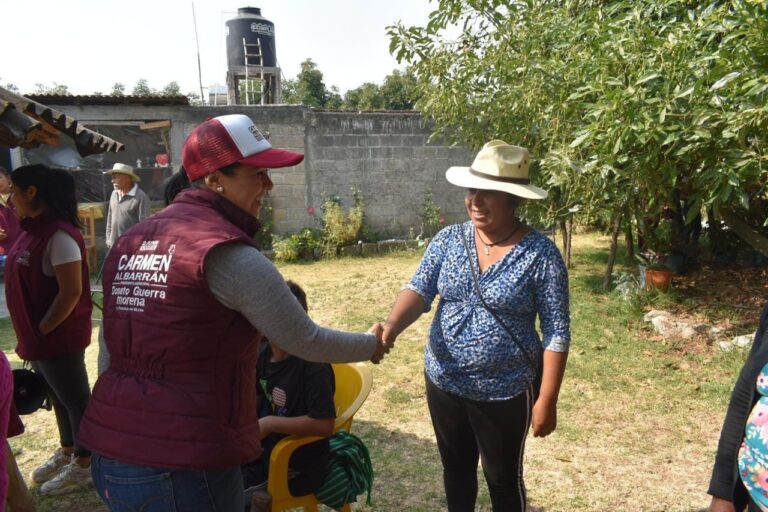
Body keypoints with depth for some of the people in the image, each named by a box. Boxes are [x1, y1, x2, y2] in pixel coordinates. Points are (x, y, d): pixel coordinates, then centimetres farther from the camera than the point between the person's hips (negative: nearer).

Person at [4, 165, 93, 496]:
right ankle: (66, 452, 39)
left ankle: (84, 465, 23)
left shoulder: (59, 235, -21)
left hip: (59, 336, -9)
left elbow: (71, 292, -23)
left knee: (76, 400, 7)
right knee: (59, 397, 22)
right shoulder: (32, 230, 8)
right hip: (38, 336, 9)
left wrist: (41, 331, -16)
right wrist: (31, 334, 12)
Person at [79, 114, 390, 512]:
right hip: (184, 467, -8)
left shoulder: (129, 243, 7)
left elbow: (114, 350, 14)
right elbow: (307, 342, -11)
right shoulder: (227, 254, -17)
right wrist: (371, 345, 8)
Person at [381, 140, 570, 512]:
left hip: (506, 393, -3)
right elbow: (419, 289, -13)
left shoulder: (541, 254, -16)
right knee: (455, 468, 24)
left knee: (503, 478, 18)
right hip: (444, 383, 4)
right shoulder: (448, 240, -5)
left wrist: (547, 400, -12)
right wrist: (391, 327, -33)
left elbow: (557, 333, -12)